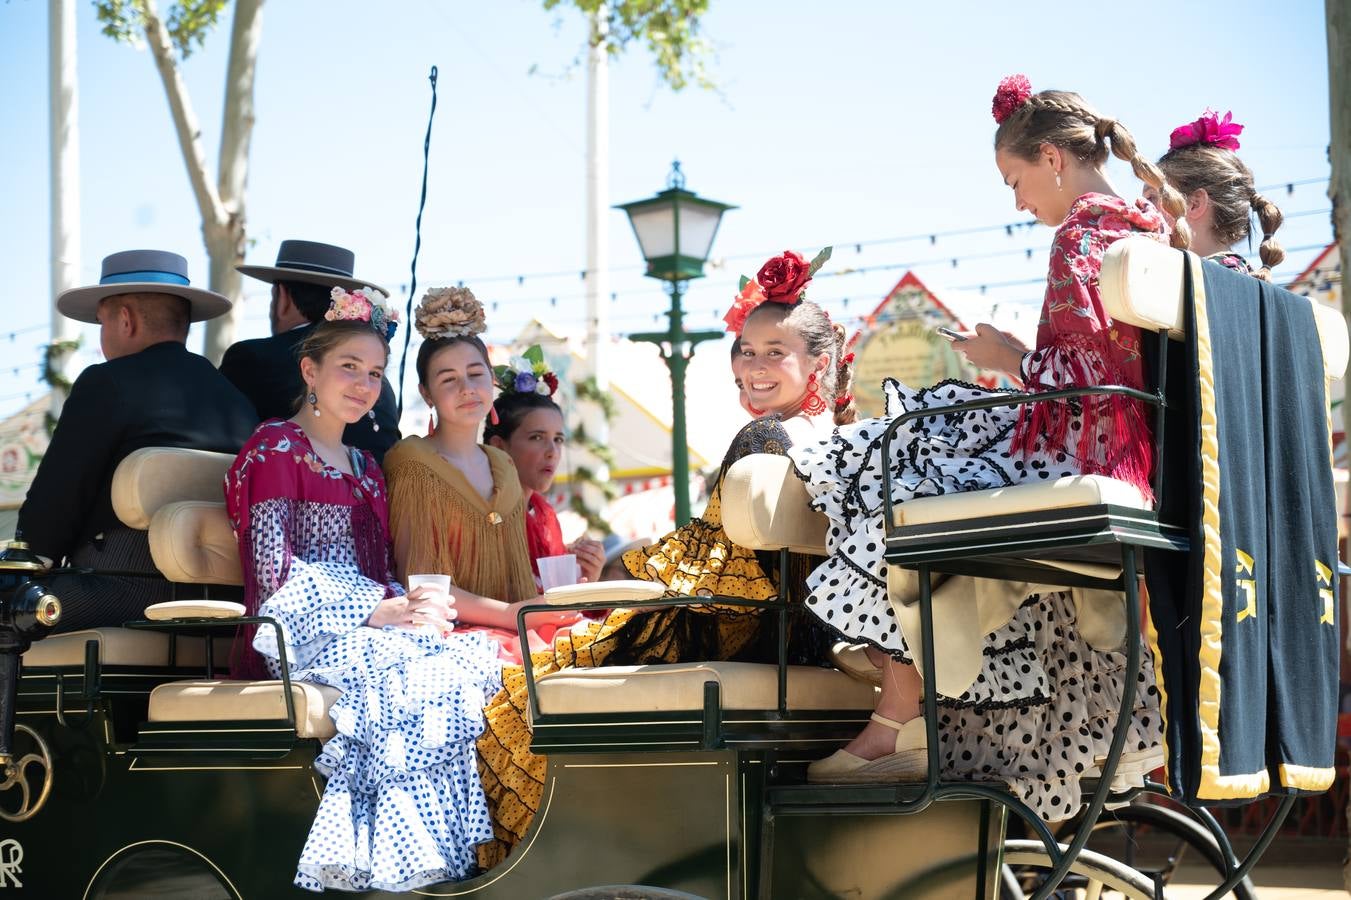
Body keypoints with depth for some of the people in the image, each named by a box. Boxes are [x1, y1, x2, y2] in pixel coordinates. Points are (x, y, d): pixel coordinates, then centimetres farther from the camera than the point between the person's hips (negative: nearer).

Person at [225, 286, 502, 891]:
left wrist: (411, 604, -5)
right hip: (303, 632, -7)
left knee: (476, 660, -23)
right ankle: (392, 864, -28)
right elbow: (275, 572, -10)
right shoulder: (275, 448, 1)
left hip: (370, 628, 7)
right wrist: (379, 611, -16)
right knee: (419, 680, -34)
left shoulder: (365, 468, 25)